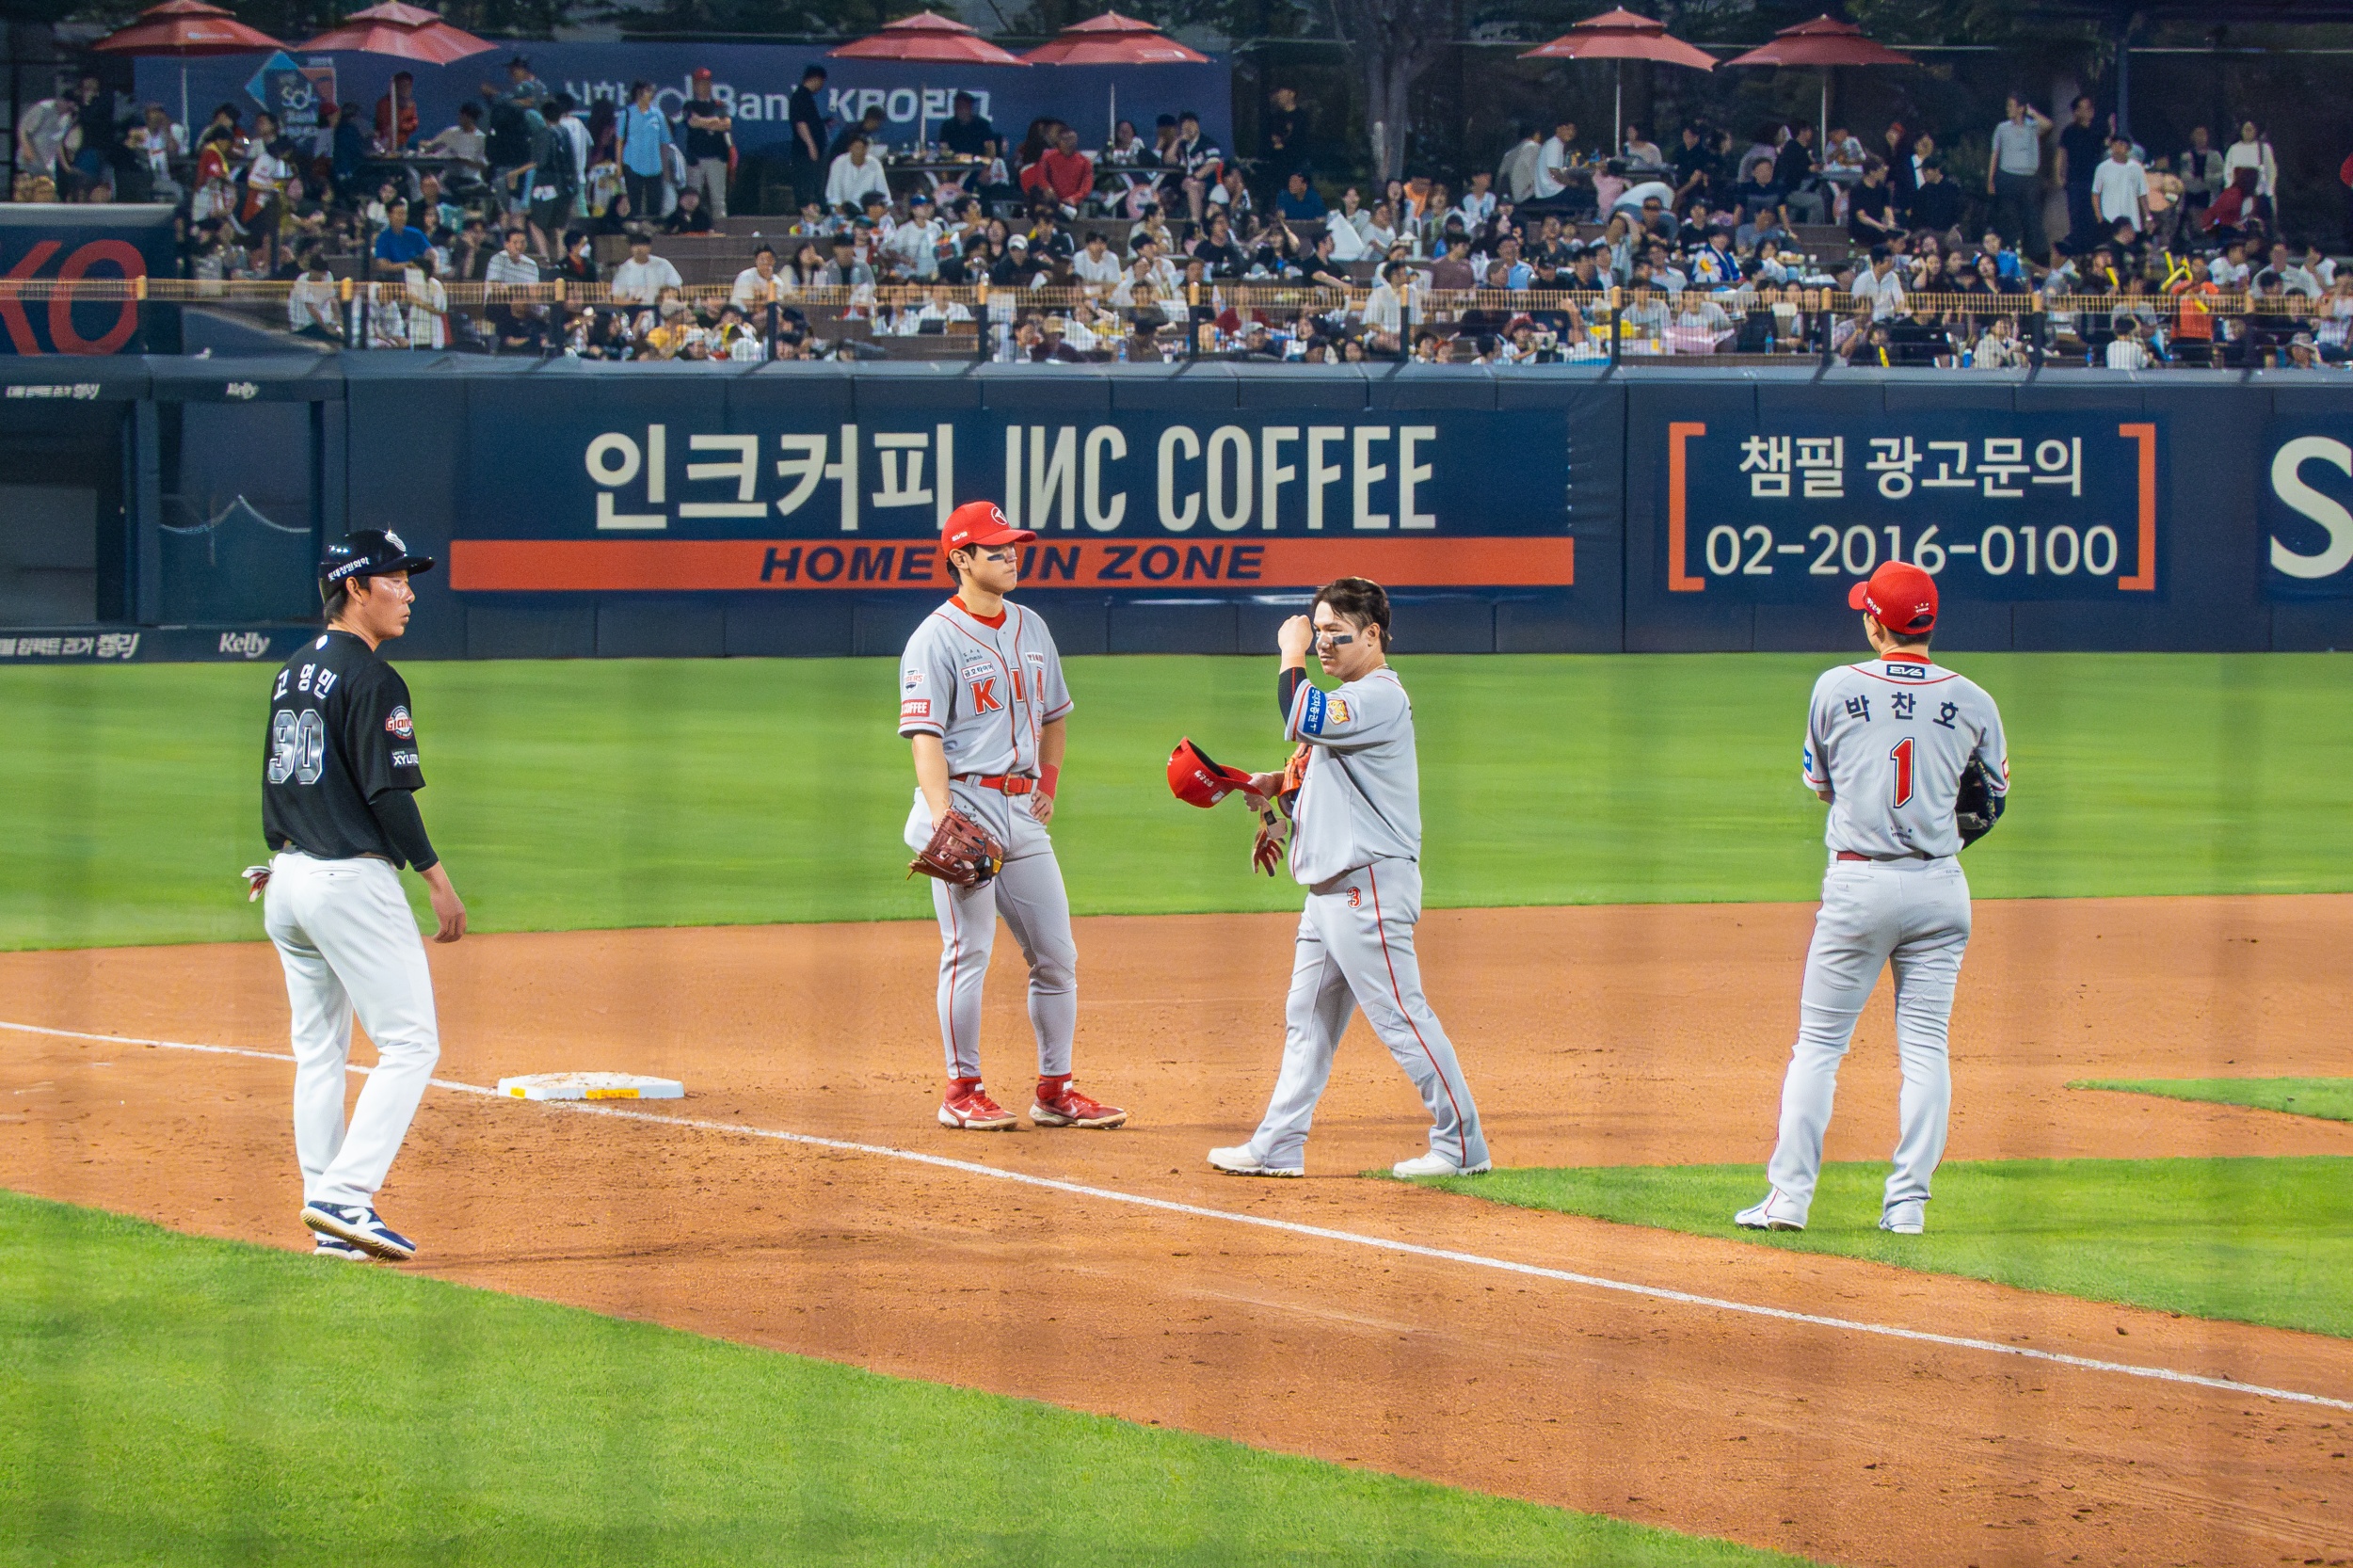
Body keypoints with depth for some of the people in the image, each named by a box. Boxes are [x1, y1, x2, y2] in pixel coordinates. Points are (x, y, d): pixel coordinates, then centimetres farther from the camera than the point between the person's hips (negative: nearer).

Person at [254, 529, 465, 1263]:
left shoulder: (293, 673, 13)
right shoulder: (371, 680, -13)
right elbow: (388, 793, -18)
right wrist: (439, 880, -13)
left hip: (289, 880, 9)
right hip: (351, 881, -9)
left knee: (318, 1050, 12)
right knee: (410, 1042, -6)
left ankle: (330, 1219, 12)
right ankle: (347, 1196, -17)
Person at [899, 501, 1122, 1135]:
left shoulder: (1031, 628, 14)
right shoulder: (937, 638, -8)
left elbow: (1055, 715, 28)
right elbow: (924, 737, -15)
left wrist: (1049, 784, 15)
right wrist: (943, 817, -26)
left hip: (1023, 810, 7)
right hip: (965, 803, -7)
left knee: (1056, 956, 6)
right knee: (969, 951, -7)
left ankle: (1054, 1092, 13)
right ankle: (962, 1093, 0)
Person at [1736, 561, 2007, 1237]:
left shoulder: (1836, 688, -3)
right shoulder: (1971, 701, 1)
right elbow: (1992, 800, 13)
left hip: (1858, 883, -2)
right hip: (1941, 887, 2)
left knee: (1818, 1042, 4)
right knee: (1925, 1045, 5)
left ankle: (1789, 1195, -1)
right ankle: (1909, 1201, 2)